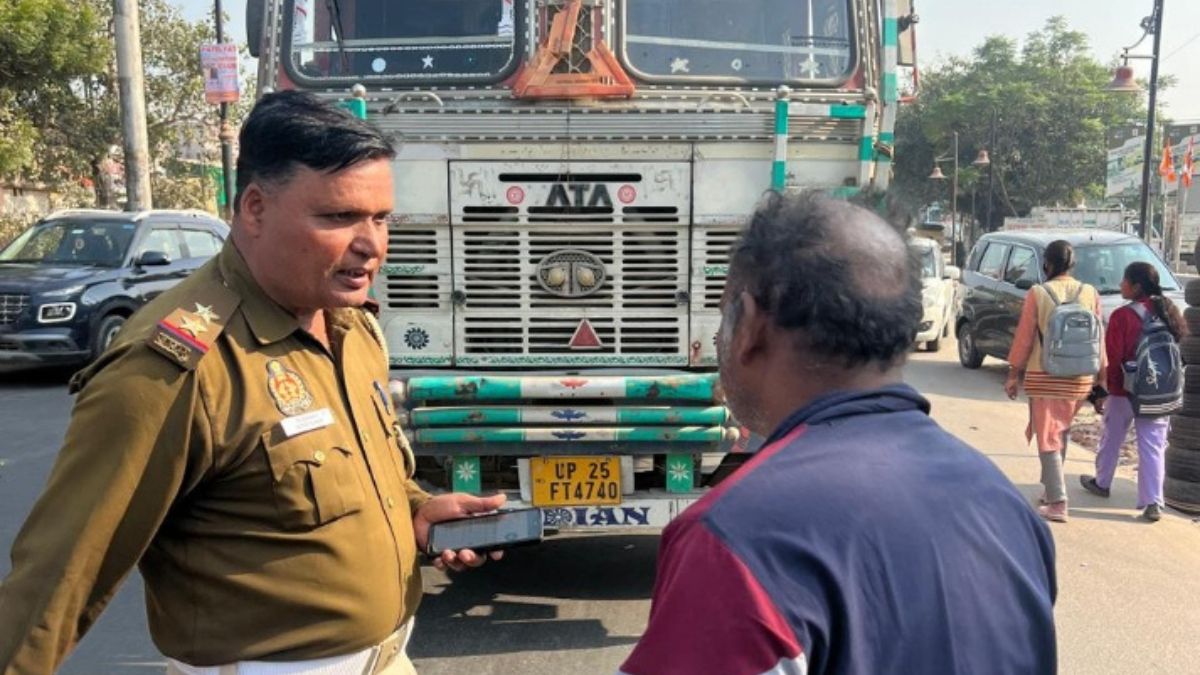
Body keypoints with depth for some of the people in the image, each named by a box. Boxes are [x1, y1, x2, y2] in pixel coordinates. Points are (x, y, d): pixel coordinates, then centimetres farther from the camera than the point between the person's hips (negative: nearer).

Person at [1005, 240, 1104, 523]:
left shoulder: (1037, 294, -9)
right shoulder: (1091, 293, 1)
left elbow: (1024, 337, -6)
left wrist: (1013, 374, 3)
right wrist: (1099, 373, 14)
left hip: (1044, 377, -4)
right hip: (1080, 379, 4)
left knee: (1048, 438, 1)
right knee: (1061, 434, 20)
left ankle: (1057, 503, -4)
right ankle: (1050, 490, 29)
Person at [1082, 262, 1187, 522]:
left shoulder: (1123, 315, -17)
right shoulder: (1169, 312, 1)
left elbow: (1112, 358, -16)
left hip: (1125, 392, -4)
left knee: (1112, 439, 16)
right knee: (1153, 446, 5)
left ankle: (1101, 483, 34)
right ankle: (1153, 502, 2)